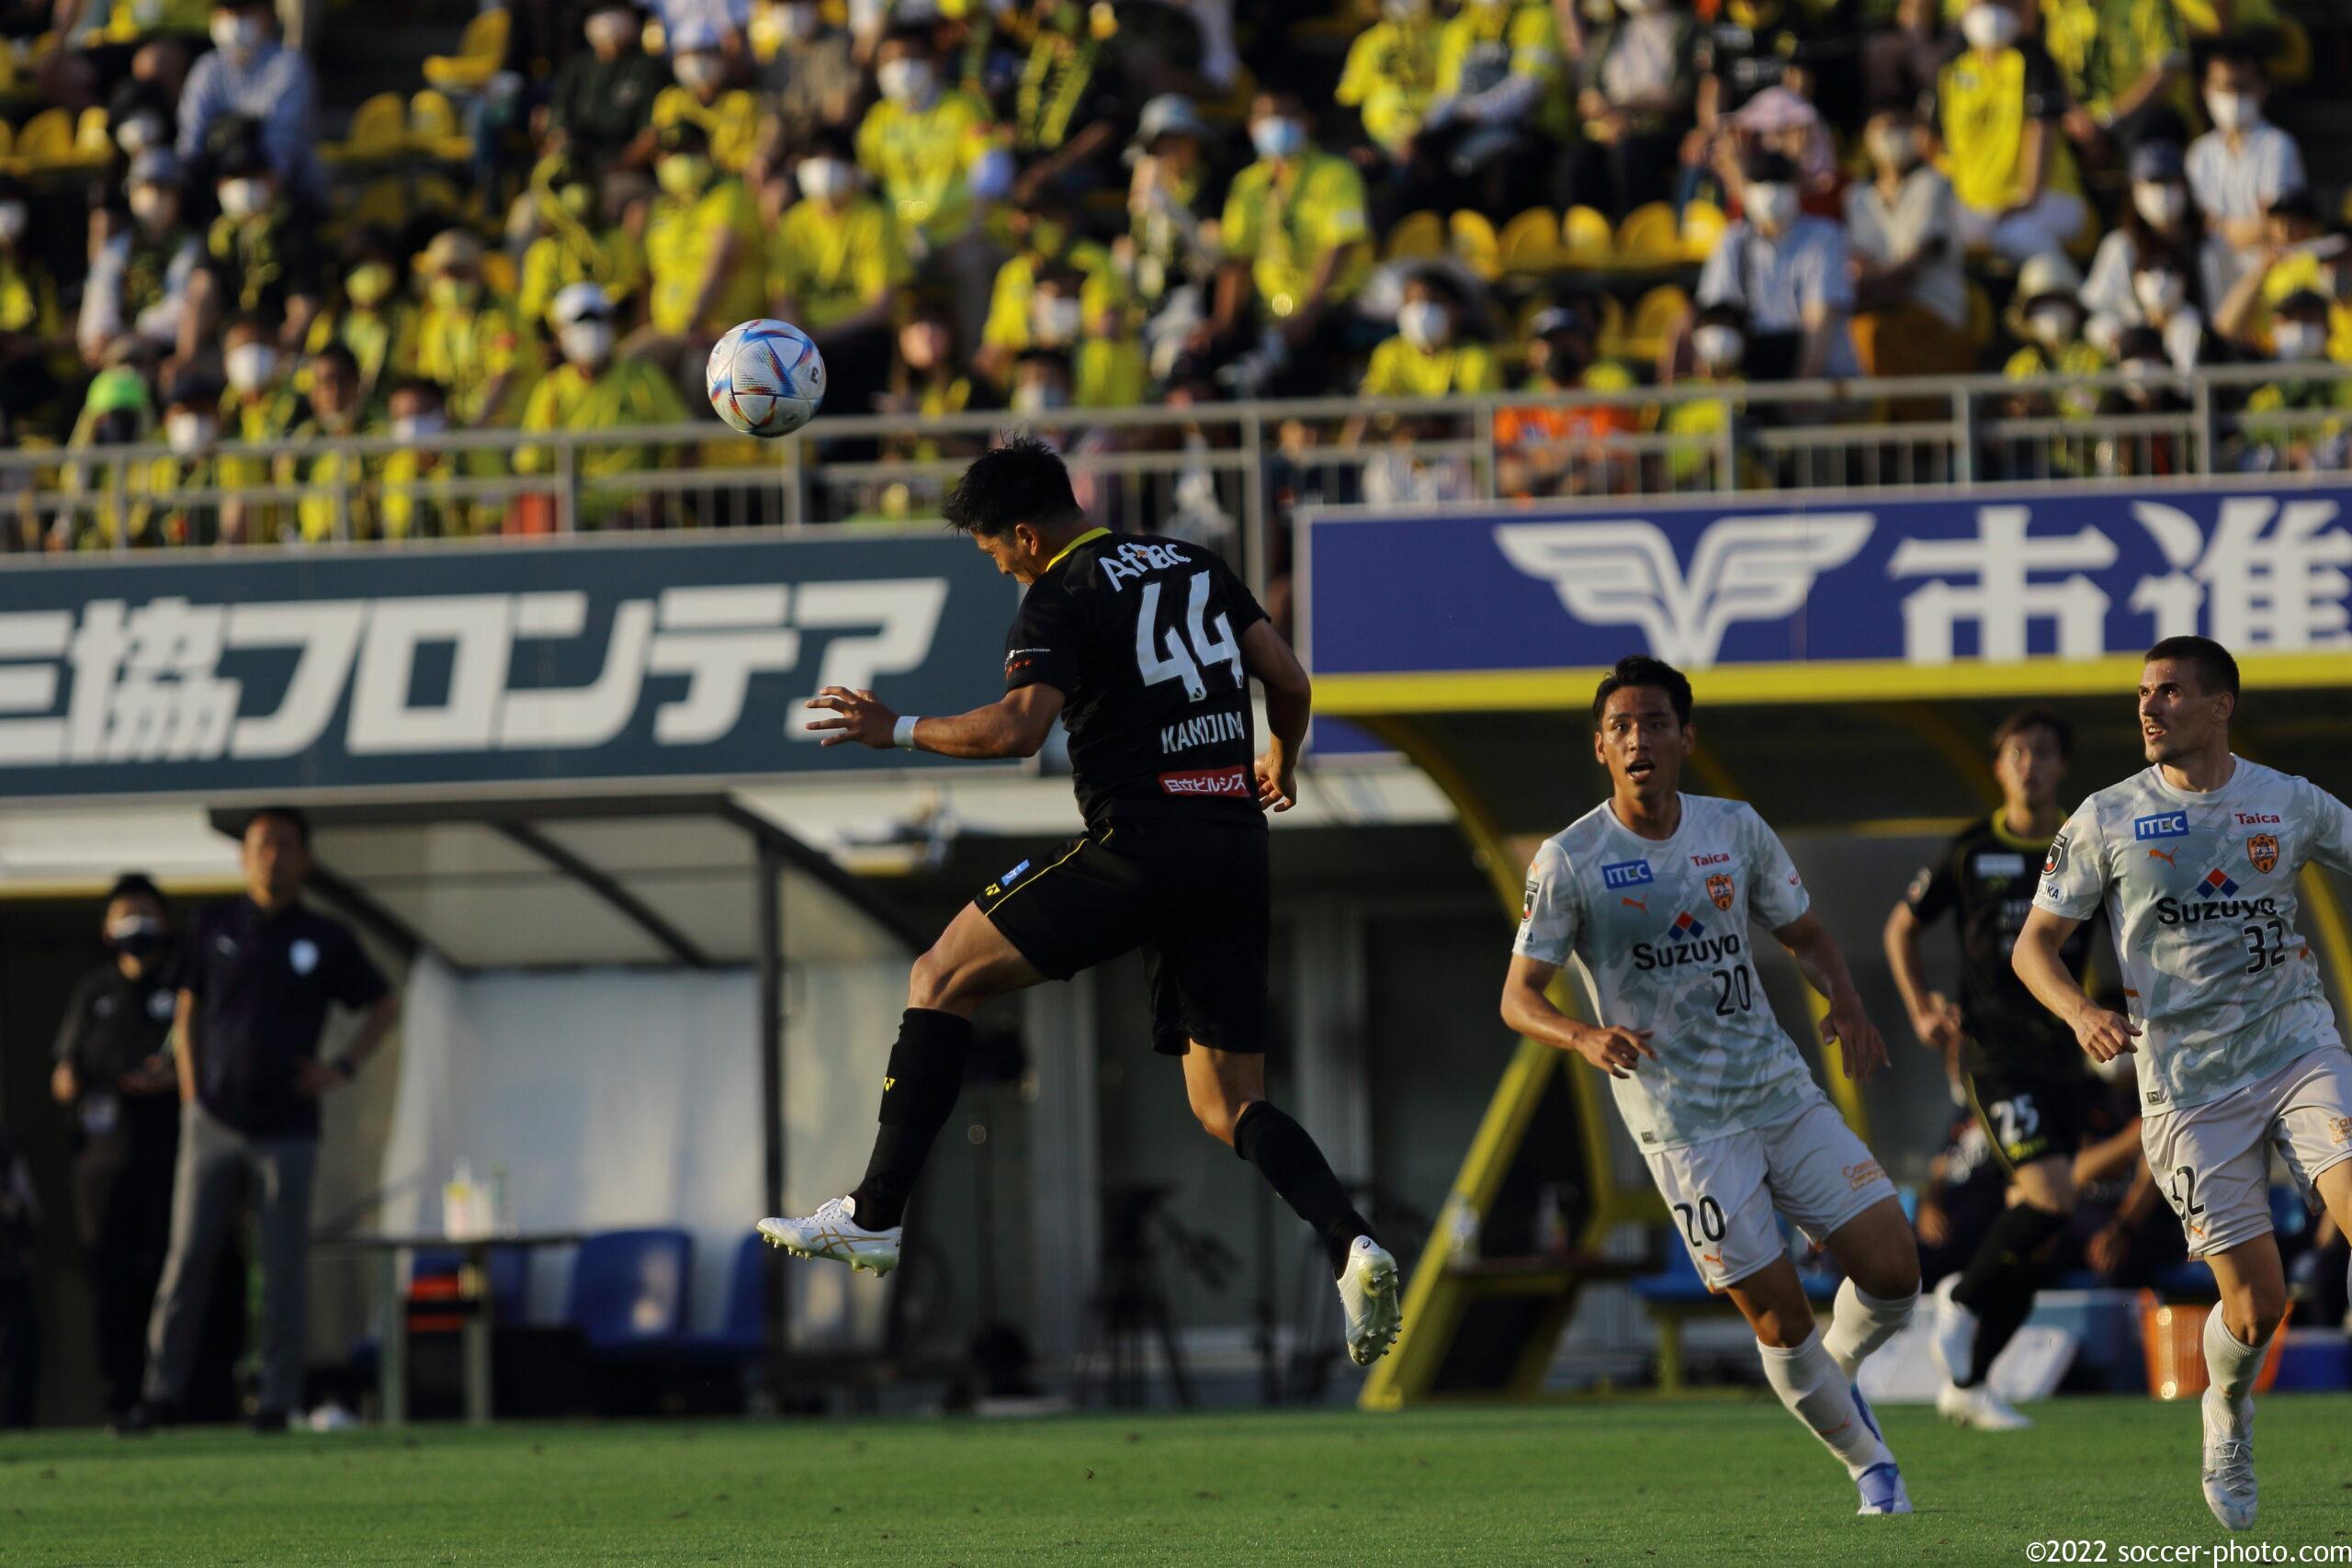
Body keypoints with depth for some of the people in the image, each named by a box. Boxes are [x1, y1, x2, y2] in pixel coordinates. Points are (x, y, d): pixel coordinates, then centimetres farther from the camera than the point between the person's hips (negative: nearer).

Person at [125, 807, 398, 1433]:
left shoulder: (326, 940, 2)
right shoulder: (214, 925, 6)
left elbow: (384, 1006, 14)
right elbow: (187, 1010, 15)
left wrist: (344, 1068, 1)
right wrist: (190, 1093, 6)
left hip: (287, 1128, -1)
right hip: (214, 1120, 1)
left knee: (284, 1266, 0)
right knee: (188, 1257, -1)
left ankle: (277, 1399, 6)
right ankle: (163, 1390, 5)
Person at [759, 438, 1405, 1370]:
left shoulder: (1062, 601, -5)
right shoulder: (1194, 567, 17)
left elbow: (1018, 729, -19)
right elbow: (1290, 681, 17)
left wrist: (897, 731, -7)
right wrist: (1281, 762, 36)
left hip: (1140, 847, -7)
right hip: (1236, 851, 7)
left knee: (940, 978, 6)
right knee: (1228, 1107, 11)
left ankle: (875, 1216, 0)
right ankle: (1350, 1246, -14)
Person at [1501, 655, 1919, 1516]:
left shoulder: (1736, 829, 4)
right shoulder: (1569, 861, -8)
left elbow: (1805, 934, 16)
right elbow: (1518, 998, -6)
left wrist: (1845, 1002, -6)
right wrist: (1585, 1036, -28)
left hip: (1780, 1088, 4)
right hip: (1681, 1119, -4)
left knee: (1892, 1267, -3)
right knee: (1780, 1316, -7)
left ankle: (1836, 1375, 29)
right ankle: (1867, 1463, 16)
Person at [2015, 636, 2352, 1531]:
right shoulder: (2108, 819, 2)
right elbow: (2034, 945, 6)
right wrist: (2079, 1012, -15)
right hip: (2187, 1080, -1)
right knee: (2254, 1306, -3)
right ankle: (2227, 1424, 31)